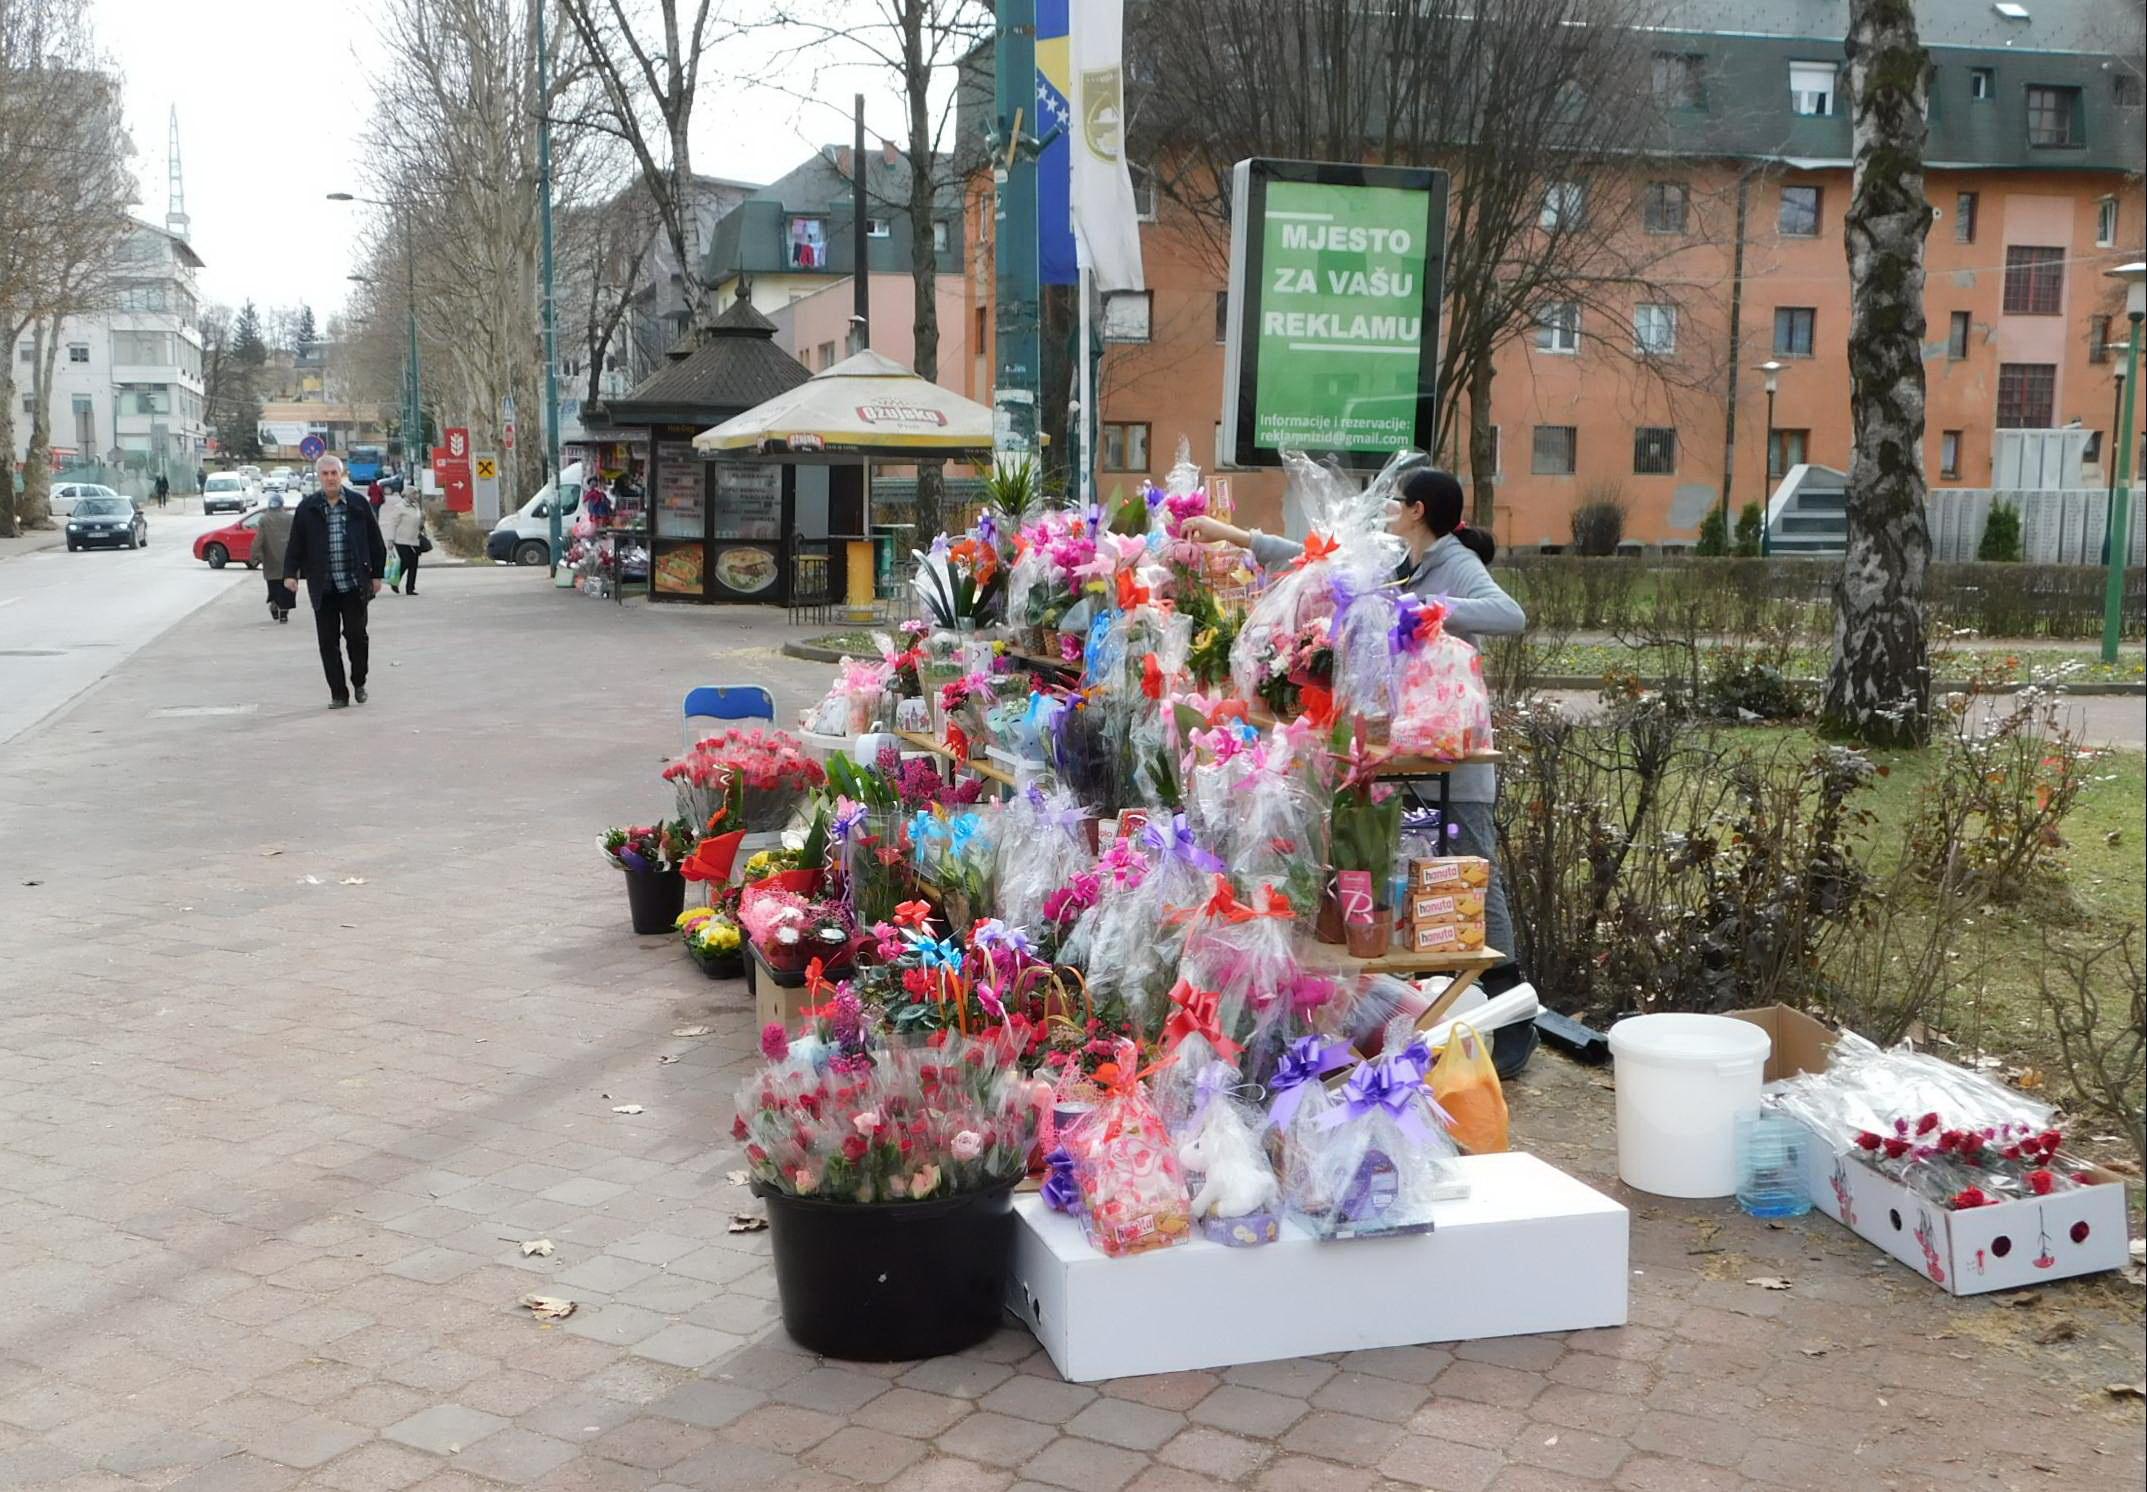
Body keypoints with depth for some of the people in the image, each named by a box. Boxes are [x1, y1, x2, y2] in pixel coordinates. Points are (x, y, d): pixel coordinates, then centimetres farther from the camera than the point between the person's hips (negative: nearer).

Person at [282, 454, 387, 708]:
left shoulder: (358, 505, 3)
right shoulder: (307, 508, 4)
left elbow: (375, 542, 8)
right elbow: (295, 544, 8)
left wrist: (376, 574, 6)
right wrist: (290, 573, -2)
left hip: (354, 585, -1)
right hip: (323, 588, 1)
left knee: (356, 635, -1)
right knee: (328, 642, 1)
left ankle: (359, 683, 22)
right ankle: (338, 694, 7)